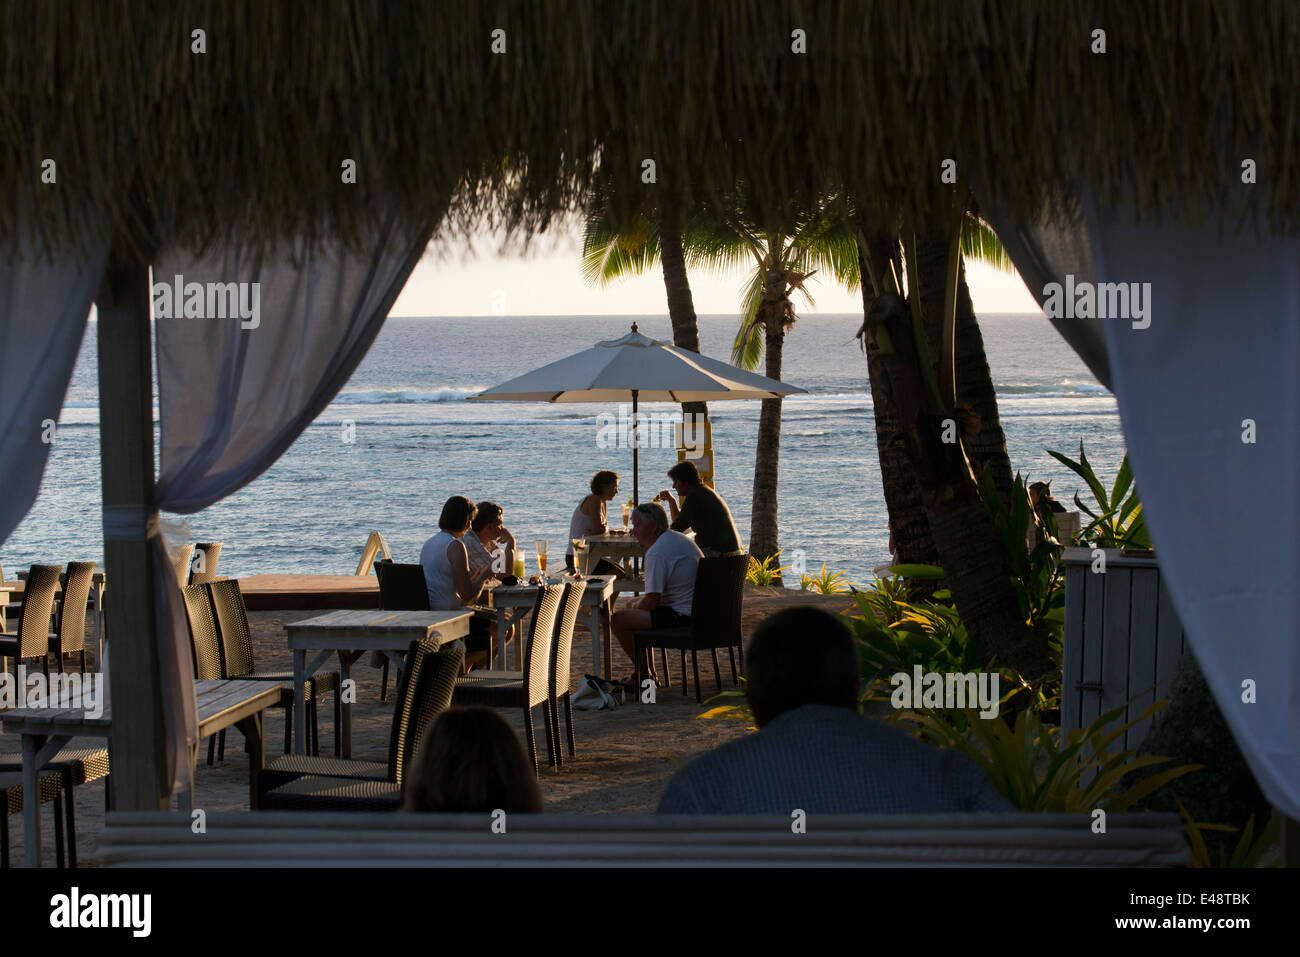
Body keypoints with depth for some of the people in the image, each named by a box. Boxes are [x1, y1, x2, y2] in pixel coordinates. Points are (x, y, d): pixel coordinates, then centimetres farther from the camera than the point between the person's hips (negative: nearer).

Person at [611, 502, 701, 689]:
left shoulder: (657, 552, -20)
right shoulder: (679, 538, 13)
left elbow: (651, 602, -20)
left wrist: (636, 605, 2)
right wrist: (636, 604, 17)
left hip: (681, 616, -11)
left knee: (619, 619, -13)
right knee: (631, 606, 27)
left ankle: (646, 677, 0)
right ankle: (649, 671, 30)